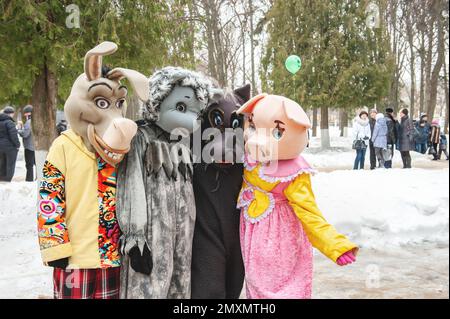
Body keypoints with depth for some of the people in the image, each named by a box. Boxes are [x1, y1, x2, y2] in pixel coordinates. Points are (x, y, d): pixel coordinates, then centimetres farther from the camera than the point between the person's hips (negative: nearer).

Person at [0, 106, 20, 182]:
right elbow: (13, 135, -20)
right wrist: (17, 145, -10)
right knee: (10, 165, 1)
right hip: (10, 147, -8)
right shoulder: (9, 122, -16)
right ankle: (7, 181, 1)